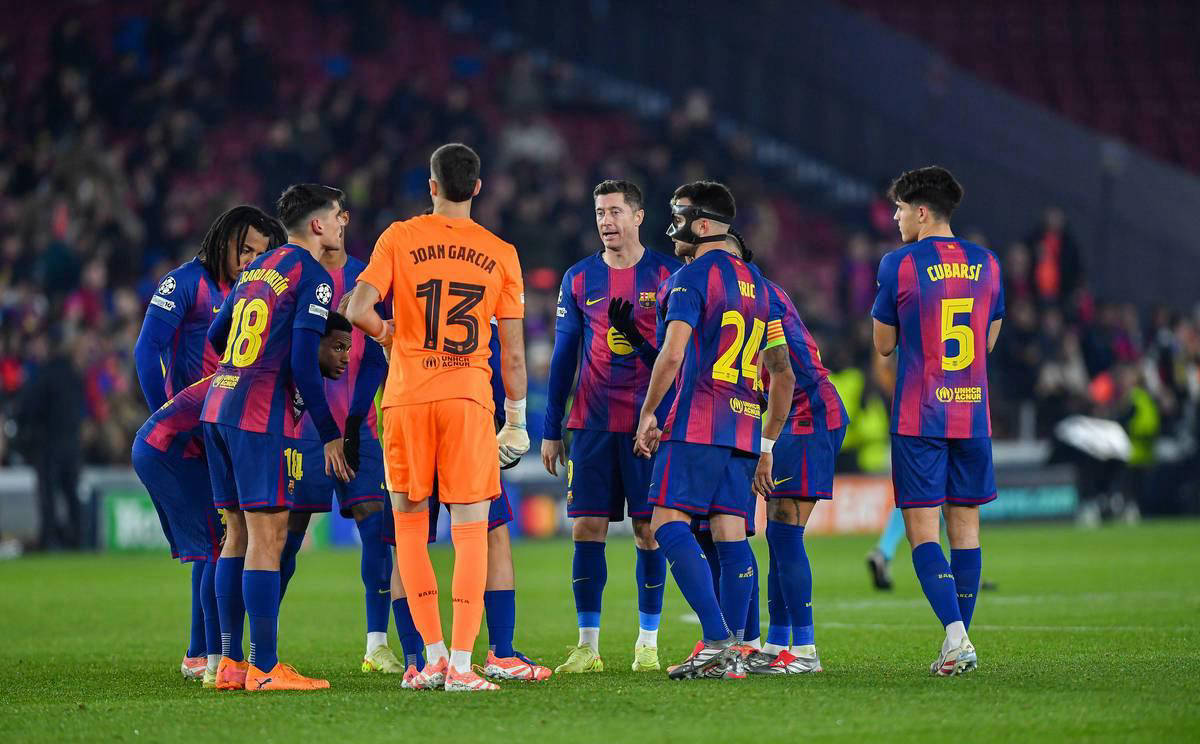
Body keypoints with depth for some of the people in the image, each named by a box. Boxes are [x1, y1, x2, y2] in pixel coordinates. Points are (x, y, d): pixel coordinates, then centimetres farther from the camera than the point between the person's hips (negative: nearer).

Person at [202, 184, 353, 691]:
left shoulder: (256, 269, 17)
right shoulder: (313, 277, -7)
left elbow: (215, 336, 24)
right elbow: (304, 362, -13)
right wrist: (330, 434, -7)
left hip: (218, 407, 8)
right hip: (262, 418, -8)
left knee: (238, 535, 12)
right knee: (267, 538, -8)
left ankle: (230, 662, 12)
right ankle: (264, 668, -10)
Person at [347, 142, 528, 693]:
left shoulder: (399, 239, 2)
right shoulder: (500, 254, 5)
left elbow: (358, 309, -8)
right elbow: (512, 352, 6)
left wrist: (385, 334, 13)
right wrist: (516, 418, 16)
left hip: (407, 397, 0)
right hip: (469, 398, 0)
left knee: (409, 526, 12)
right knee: (470, 531, 1)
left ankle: (433, 657, 6)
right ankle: (460, 665, -6)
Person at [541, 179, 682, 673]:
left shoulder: (667, 275, 1)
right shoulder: (579, 279, 9)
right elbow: (563, 357, 12)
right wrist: (550, 431, 9)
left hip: (651, 423, -2)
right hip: (592, 424, 2)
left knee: (648, 529, -2)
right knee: (587, 527, -2)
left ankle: (648, 644, 6)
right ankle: (588, 646, 3)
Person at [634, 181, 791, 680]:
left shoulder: (693, 277, -6)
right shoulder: (756, 282, 19)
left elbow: (673, 353, -16)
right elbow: (780, 368, 22)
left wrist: (648, 414, -6)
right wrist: (767, 441, 26)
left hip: (697, 427, -8)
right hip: (744, 427, 8)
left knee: (669, 525, -9)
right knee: (731, 535, 5)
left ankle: (717, 642, -20)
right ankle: (732, 652, 0)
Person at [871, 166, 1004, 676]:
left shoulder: (899, 265, -8)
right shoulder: (986, 264, 6)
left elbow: (883, 343, 1)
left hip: (919, 418, -4)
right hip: (973, 414, 4)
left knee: (922, 529, -4)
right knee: (965, 524, 9)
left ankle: (955, 633, -20)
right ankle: (960, 644, 10)